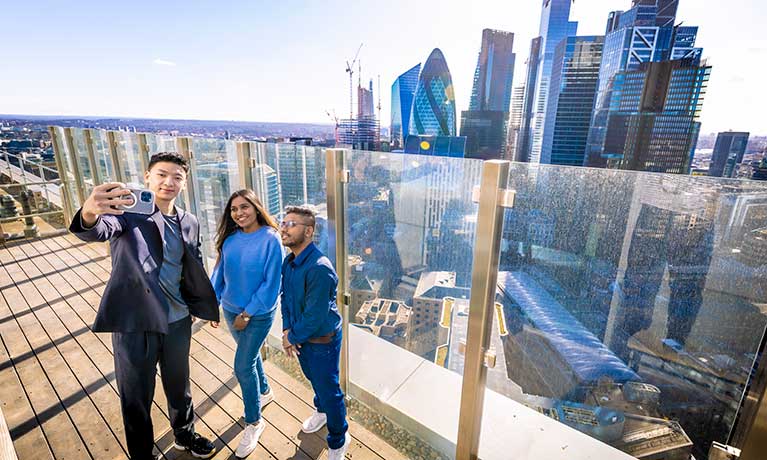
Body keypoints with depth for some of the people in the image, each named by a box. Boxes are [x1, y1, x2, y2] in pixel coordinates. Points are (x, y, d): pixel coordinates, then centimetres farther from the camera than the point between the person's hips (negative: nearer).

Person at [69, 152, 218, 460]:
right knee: (136, 398, 14)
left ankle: (185, 435, 49)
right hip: (135, 323, -4)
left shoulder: (190, 224, 4)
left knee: (179, 386, 23)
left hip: (178, 321, 4)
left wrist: (208, 306, 14)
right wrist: (90, 214, -53)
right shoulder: (129, 209, -10)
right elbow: (98, 231, -31)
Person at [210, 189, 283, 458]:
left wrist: (248, 314, -15)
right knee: (250, 354, 23)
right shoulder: (230, 239, -4)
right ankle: (264, 393, 49)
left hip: (258, 314, -6)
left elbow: (271, 283, -18)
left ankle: (254, 423, 22)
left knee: (242, 367, -1)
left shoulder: (270, 239, -20)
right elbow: (219, 273, 6)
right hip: (231, 311, 6)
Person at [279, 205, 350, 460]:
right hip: (301, 336, 8)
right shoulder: (289, 261, -3)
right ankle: (321, 411, 59)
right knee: (314, 379, 30)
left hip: (322, 340, -8)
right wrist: (287, 329, -7)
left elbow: (315, 316, -29)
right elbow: (285, 296, 5)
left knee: (329, 389, 11)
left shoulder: (319, 269, -32)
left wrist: (292, 337, -14)